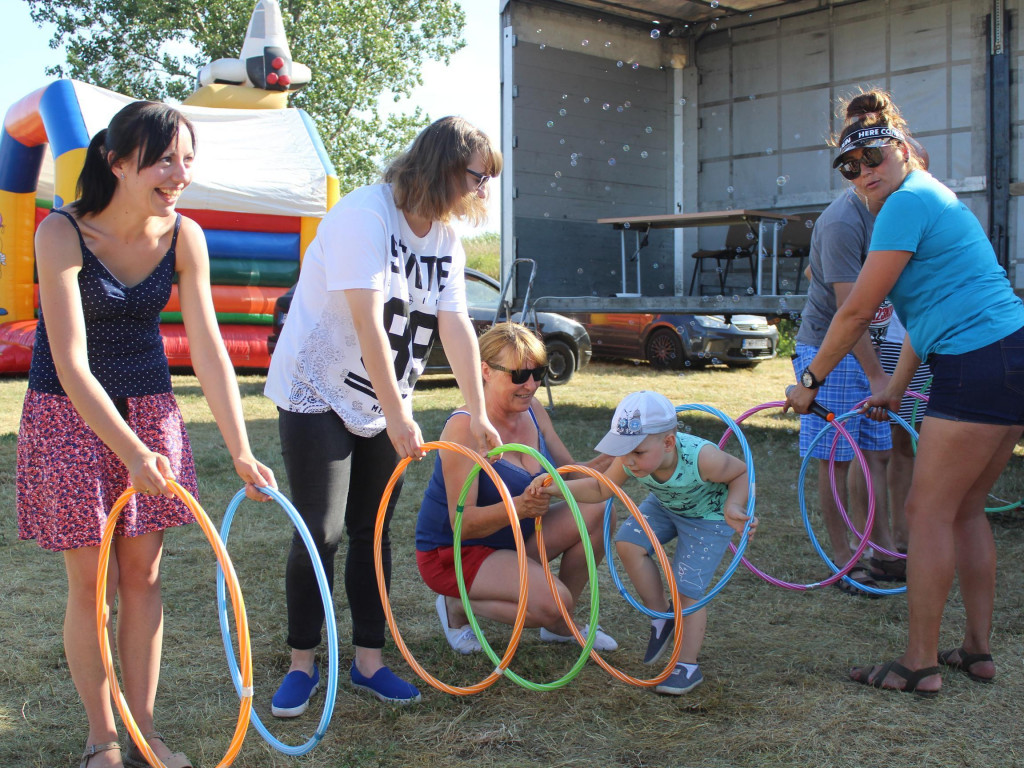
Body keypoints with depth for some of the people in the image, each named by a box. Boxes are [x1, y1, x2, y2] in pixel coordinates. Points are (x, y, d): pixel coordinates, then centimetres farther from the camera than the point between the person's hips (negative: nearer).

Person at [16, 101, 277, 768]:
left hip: (149, 407, 4)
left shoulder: (183, 236, -10)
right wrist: (132, 452, -32)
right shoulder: (63, 233, -22)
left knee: (143, 573, 8)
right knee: (91, 582, 1)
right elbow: (72, 365, -25)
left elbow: (209, 349, -11)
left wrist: (242, 452, -17)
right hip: (71, 414, -4)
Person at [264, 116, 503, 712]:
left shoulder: (446, 239, 3)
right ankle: (303, 664, 10)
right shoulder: (364, 215, -20)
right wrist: (398, 415, -27)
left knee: (373, 533, 10)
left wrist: (477, 412, -7)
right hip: (319, 395, -7)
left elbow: (457, 326, -1)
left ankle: (369, 660, 20)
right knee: (320, 534, -6)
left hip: (383, 407, 7)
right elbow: (368, 322, -26)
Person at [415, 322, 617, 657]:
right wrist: (518, 507, -45)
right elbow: (462, 523, -28)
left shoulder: (533, 411, -2)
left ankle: (561, 626, 7)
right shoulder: (465, 427, -25)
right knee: (552, 601, -27)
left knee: (597, 510, -10)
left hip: (512, 538, 8)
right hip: (454, 551, -8)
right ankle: (457, 606, 1)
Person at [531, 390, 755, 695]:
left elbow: (742, 473, -20)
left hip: (708, 516, -5)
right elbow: (601, 489, -9)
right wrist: (558, 488, -24)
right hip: (664, 505, 5)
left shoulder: (701, 458, -40)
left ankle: (688, 666, 8)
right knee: (628, 543, -17)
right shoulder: (629, 460, -27)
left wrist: (733, 507, -37)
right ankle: (660, 616, 4)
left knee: (687, 589, -9)